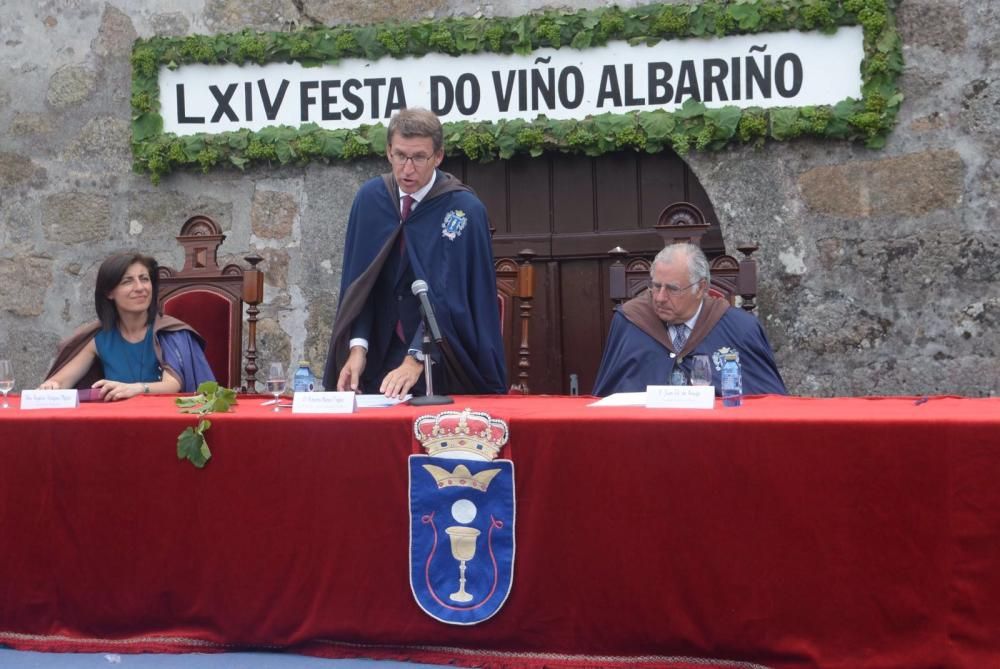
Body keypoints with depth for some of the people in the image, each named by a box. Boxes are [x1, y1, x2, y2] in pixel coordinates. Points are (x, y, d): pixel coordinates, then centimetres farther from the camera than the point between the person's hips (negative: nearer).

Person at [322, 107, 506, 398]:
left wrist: (416, 360, -29)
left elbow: (448, 294, -18)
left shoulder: (465, 210, -12)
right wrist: (358, 347, -11)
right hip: (380, 357, 3)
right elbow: (357, 280, 3)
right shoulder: (369, 199, 1)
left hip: (444, 361, -3)